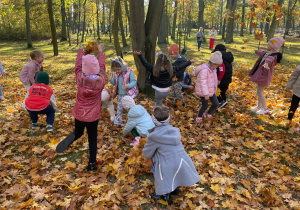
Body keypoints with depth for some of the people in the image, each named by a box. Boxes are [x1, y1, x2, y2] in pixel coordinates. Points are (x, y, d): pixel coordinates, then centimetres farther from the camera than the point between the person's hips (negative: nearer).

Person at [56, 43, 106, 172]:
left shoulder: (80, 79, -14)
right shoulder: (101, 81, -14)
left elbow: (77, 66, 4)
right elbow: (102, 67, 2)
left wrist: (81, 51, 20)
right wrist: (100, 52, 17)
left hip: (80, 113, 1)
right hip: (93, 115, -1)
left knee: (78, 132, 26)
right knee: (92, 139, 14)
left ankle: (71, 138, -6)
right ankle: (92, 163, 16)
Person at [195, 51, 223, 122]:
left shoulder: (212, 69, 7)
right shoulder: (204, 70, -24)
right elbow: (203, 82, -28)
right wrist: (206, 94, -29)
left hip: (211, 91, 9)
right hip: (203, 92, -9)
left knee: (216, 104, 8)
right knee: (205, 106, 1)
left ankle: (208, 114, 33)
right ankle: (199, 118, 26)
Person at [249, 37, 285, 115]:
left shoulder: (275, 55, -22)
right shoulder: (267, 53, 8)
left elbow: (270, 59, -46)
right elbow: (262, 52, 32)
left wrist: (266, 63, -67)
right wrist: (257, 51, 51)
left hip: (264, 75, -10)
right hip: (261, 73, 10)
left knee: (259, 92, -6)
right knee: (259, 91, 18)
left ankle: (265, 109, 6)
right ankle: (259, 106, 30)